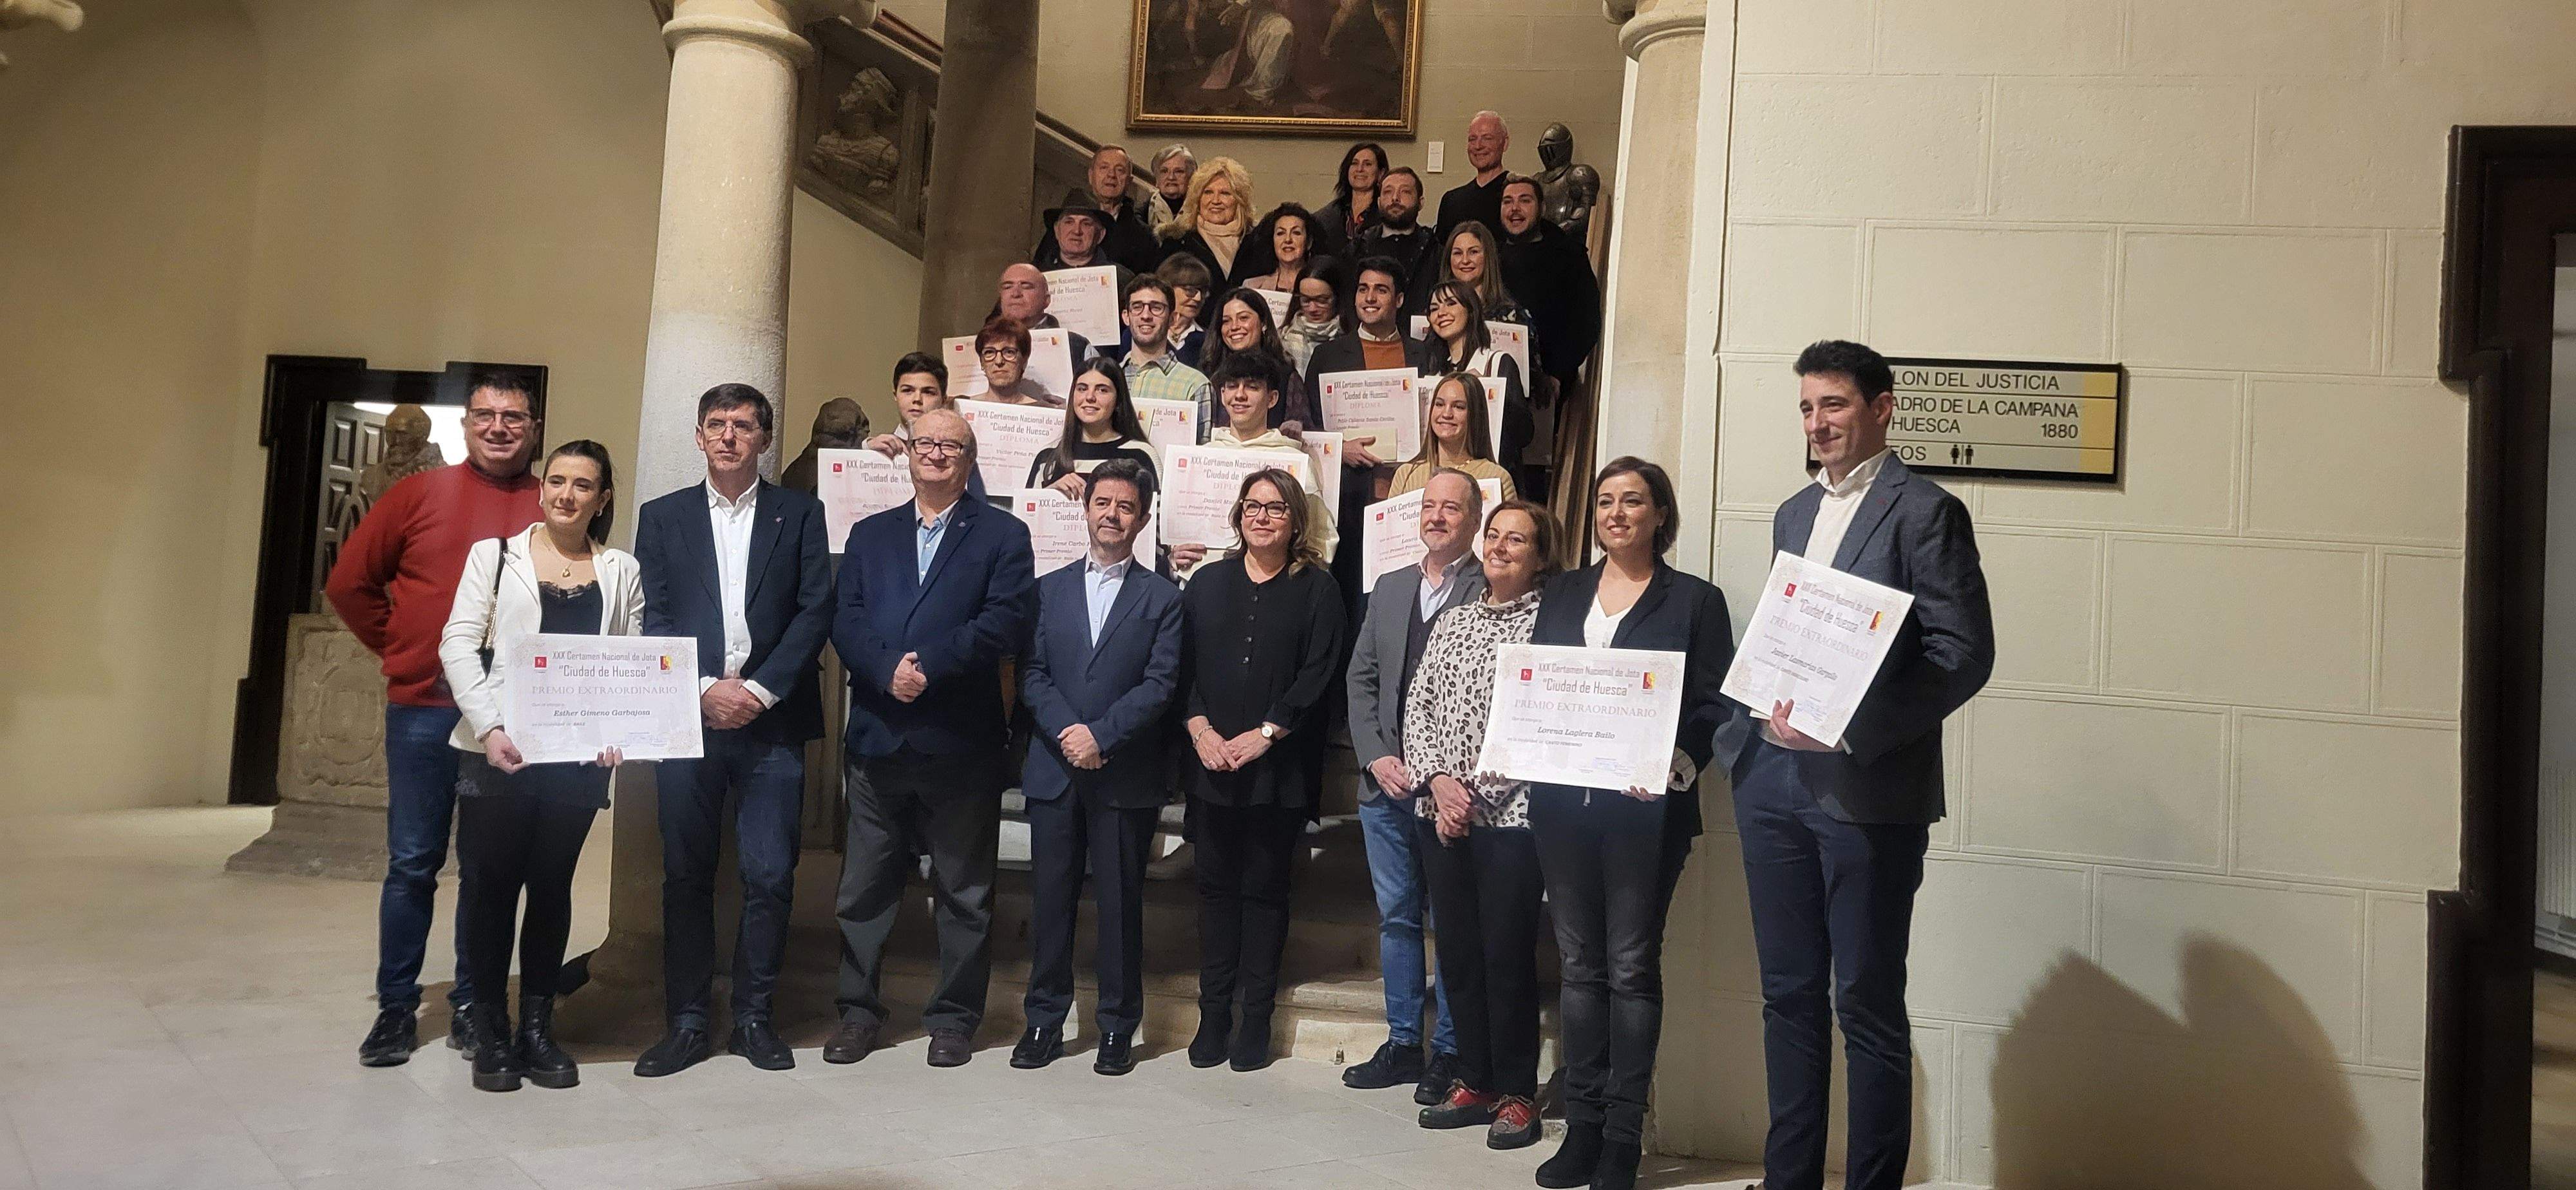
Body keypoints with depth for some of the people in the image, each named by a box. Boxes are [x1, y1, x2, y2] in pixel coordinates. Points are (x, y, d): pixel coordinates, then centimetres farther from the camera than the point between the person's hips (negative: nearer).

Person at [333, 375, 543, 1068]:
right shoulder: (420, 494, 3)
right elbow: (350, 581, 9)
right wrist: (396, 648, 6)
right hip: (423, 709, 0)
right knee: (412, 863, 6)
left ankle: (472, 1004, 20)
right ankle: (396, 1006, 18)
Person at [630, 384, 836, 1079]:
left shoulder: (800, 514, 8)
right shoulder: (663, 517, 12)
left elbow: (816, 611, 0)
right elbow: (653, 619, 5)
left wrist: (759, 690, -9)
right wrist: (703, 688, -9)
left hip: (773, 722, -1)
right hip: (689, 718, 1)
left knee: (770, 877, -2)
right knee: (686, 876, 5)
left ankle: (753, 1017, 12)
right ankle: (686, 1022, 14)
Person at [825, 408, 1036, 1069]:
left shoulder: (1002, 535, 4)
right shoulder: (870, 535, 15)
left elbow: (1004, 620, -10)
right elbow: (846, 622, 3)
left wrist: (928, 665, -17)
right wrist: (888, 671, -15)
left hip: (961, 741, -3)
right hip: (877, 738, 3)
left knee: (964, 892, 6)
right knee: (864, 888, 10)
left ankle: (953, 1019, 18)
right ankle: (859, 1012, 23)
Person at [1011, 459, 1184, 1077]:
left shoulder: (1162, 597, 5)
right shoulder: (1049, 589, 12)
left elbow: (1160, 683, -5)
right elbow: (1032, 674, 4)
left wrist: (1101, 736, -14)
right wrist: (1068, 735, -11)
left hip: (1126, 776, -2)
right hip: (1054, 769, 2)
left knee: (1121, 903, 3)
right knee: (1050, 899, 6)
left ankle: (1118, 1028, 12)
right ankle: (1044, 1021, 16)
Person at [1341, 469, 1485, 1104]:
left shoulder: (1493, 593, -7)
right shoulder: (1389, 588, 13)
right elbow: (1360, 678, 12)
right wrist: (1376, 757, -1)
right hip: (1386, 784, 6)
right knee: (1396, 915, 13)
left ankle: (1450, 1051, 16)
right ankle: (1403, 1044, 24)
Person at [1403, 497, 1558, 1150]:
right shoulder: (1452, 620, 14)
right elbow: (1417, 705, 10)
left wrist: (1476, 797, -12)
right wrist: (1436, 780, -6)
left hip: (1510, 815, -5)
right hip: (1440, 813, 5)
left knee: (1508, 955, 0)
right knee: (1456, 950, 11)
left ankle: (1516, 1094, 14)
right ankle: (1475, 1082, 23)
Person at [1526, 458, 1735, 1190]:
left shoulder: (1694, 600, 2)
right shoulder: (1562, 594, 15)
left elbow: (1712, 705, -3)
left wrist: (1674, 764, -19)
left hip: (1644, 807, -4)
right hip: (1563, 800, 4)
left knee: (1632, 967, 1)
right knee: (1580, 964, 9)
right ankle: (1583, 1128, 18)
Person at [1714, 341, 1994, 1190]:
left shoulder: (1924, 512, -6)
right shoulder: (1794, 514, 17)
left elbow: (1964, 655, -12)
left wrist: (1851, 727, -19)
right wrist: (1751, 723, 4)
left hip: (1866, 790, -7)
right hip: (1771, 778, 7)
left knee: (1867, 1007, 2)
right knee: (1789, 994, 13)